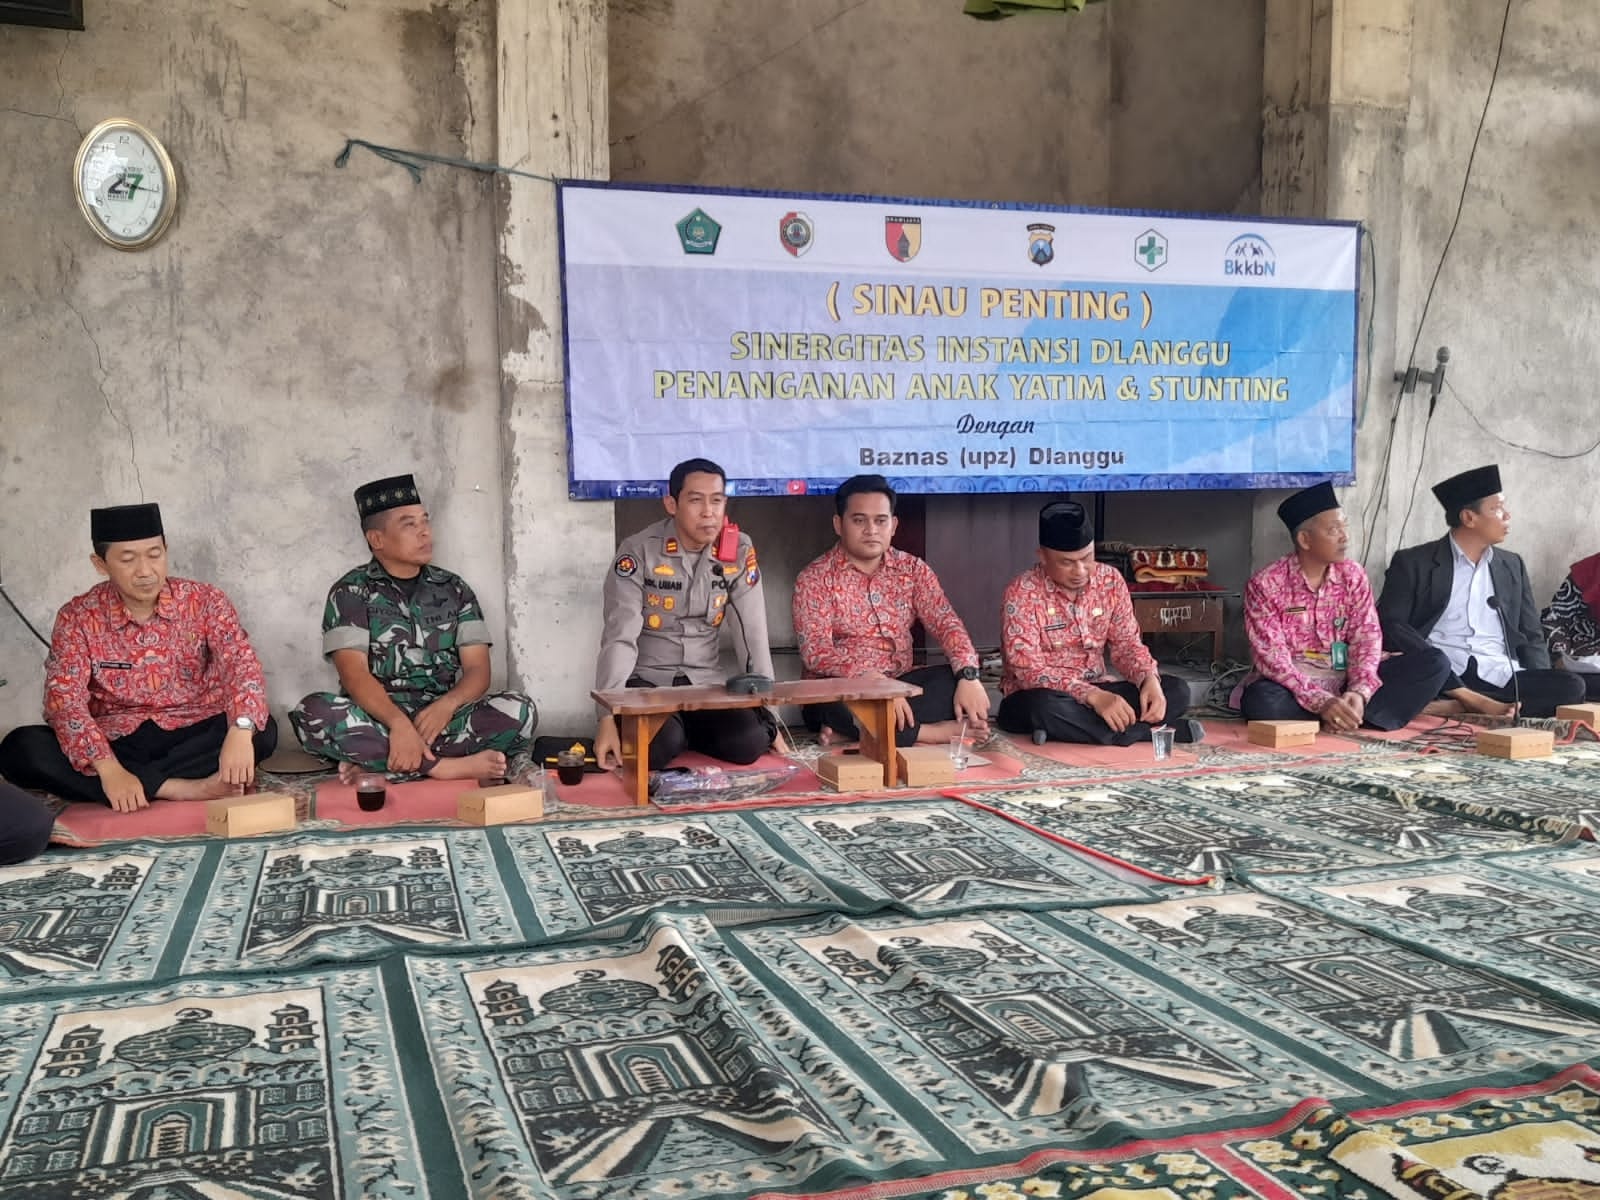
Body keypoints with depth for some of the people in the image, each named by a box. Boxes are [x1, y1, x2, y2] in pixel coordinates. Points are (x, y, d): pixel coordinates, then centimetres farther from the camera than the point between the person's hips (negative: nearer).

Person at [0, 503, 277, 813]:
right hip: (115, 743, 1)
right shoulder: (78, 616, -4)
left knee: (262, 730, -29)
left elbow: (241, 663, -18)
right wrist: (109, 769, -32)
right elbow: (64, 698, -14)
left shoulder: (205, 600, -5)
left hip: (193, 736, -1)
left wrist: (240, 731, -41)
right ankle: (180, 789, -31)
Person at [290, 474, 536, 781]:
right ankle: (444, 766, -30)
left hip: (442, 719, 3)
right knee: (313, 712, -32)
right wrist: (399, 723, -30)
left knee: (519, 710, -24)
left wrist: (446, 705, -20)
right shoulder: (351, 591, 2)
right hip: (378, 719, -2)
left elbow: (478, 669, 3)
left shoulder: (454, 589, 11)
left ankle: (374, 763, -26)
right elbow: (354, 673, -12)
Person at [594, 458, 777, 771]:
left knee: (750, 743, -22)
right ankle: (670, 733, 7)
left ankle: (685, 732, 10)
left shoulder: (739, 551, -6)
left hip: (705, 681, 3)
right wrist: (608, 717, -30)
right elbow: (620, 638, -20)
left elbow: (755, 634, -5)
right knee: (658, 746, -32)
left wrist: (768, 712, -9)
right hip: (646, 680, -3)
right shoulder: (638, 551, -14)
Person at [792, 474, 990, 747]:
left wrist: (968, 676, -23)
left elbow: (945, 623, -2)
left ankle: (852, 730, -27)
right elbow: (816, 652, -17)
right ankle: (934, 732, -23)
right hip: (842, 692, -4)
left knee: (956, 679, -21)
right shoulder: (814, 578, -5)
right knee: (831, 701, -37)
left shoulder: (913, 569, 7)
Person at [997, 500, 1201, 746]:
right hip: (1040, 697, -5)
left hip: (1097, 692, 6)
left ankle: (1068, 732, -23)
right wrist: (1093, 696, -36)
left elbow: (1126, 643, 4)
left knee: (1176, 691, -12)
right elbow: (1028, 669, -24)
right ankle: (1149, 732, -23)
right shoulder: (1022, 593, -17)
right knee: (1045, 707, -40)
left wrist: (1149, 678, -19)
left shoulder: (1110, 580, 0)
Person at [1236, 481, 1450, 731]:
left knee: (1435, 662, -10)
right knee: (1261, 701, -39)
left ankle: (1345, 715, -20)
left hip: (1345, 683, 4)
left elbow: (1366, 638, -4)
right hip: (1294, 687, -4)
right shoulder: (1265, 584, -11)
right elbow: (1272, 657, -18)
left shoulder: (1353, 576, 3)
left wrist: (1359, 693, -24)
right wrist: (1321, 702, -31)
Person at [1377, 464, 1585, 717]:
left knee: (1569, 687, -25)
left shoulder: (1512, 566, 20)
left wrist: (1538, 689, 0)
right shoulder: (1412, 563, 6)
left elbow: (1532, 638, 20)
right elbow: (1389, 624, -4)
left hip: (1500, 678, 4)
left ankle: (1457, 706, -32)